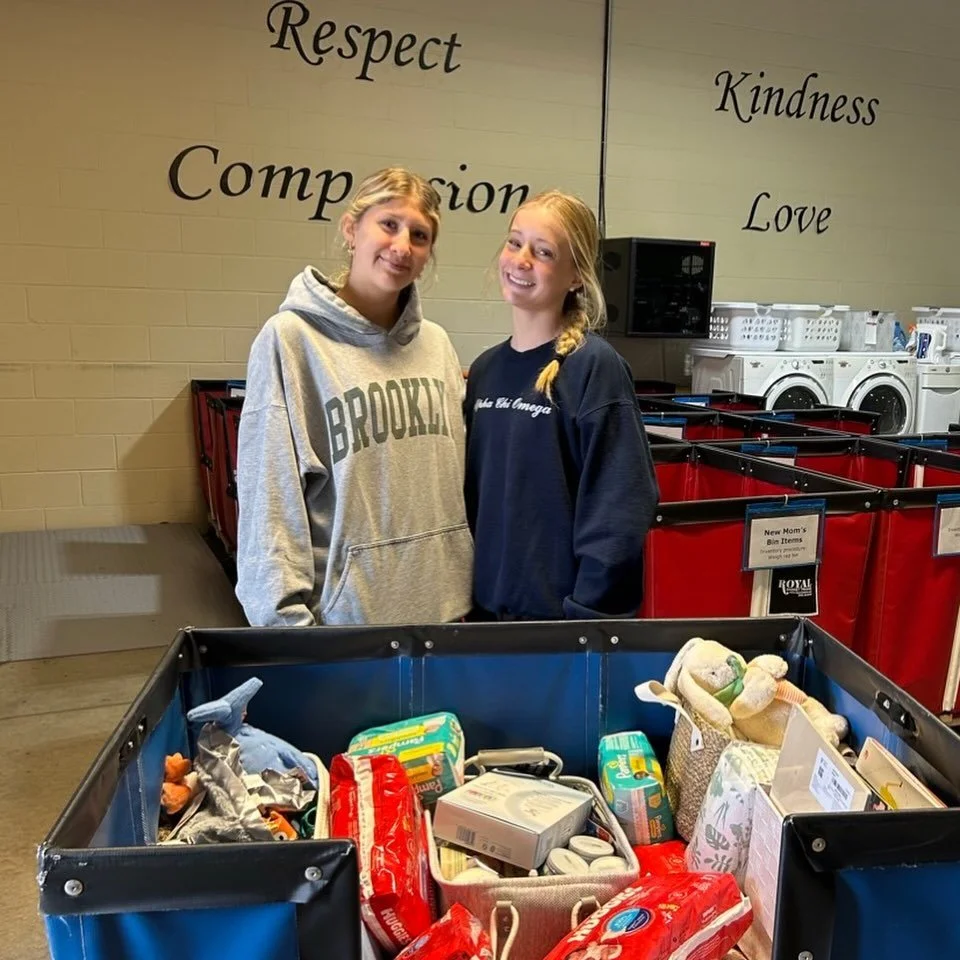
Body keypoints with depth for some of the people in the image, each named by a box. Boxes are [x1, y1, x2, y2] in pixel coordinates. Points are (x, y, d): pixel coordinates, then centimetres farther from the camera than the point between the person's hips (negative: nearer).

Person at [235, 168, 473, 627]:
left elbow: (458, 475, 9)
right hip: (343, 617, -4)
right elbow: (270, 501, -11)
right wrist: (286, 622, -13)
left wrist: (476, 586, 8)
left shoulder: (436, 344, 5)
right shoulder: (291, 338, -10)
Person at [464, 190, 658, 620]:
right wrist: (463, 594, 9)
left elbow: (618, 513, -16)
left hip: (559, 613, -6)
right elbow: (470, 493, 11)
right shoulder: (484, 368, 5)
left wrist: (587, 617, -16)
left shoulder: (596, 367, -14)